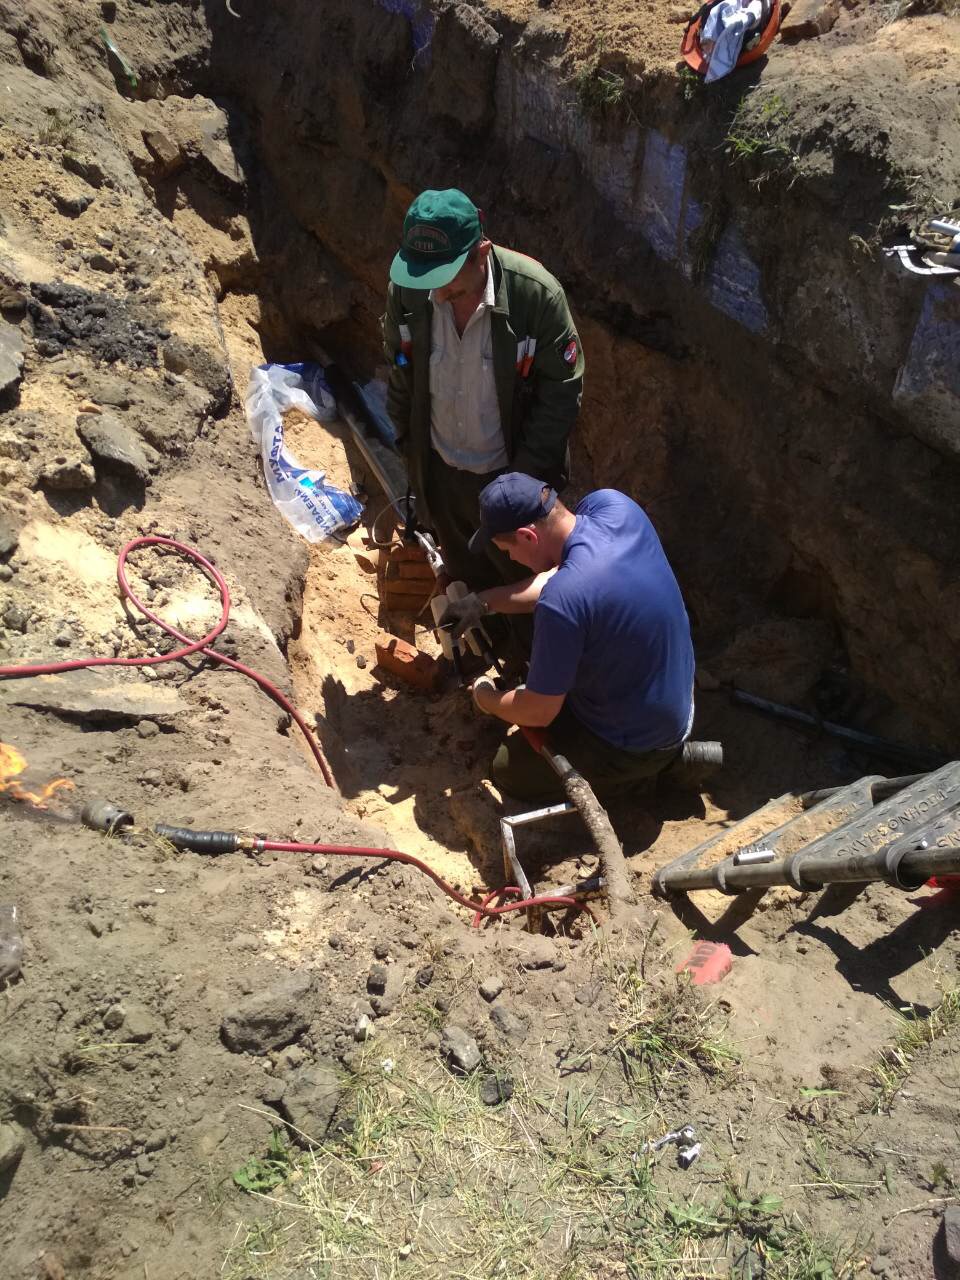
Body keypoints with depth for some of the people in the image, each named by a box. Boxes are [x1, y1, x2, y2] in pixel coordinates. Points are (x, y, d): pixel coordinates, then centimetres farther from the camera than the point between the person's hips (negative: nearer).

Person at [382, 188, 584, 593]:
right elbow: (399, 373, 0)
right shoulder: (406, 288, -17)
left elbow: (562, 392, -18)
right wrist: (408, 444, 5)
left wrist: (526, 475, -16)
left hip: (510, 472, -3)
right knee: (465, 574, 27)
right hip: (440, 468, 4)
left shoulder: (537, 294, -28)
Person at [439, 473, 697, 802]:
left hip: (638, 745, -7)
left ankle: (633, 770, 9)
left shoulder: (561, 602, -37)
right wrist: (484, 600, 1)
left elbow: (538, 714, -22)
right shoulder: (613, 504, -16)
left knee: (510, 775, 14)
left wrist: (485, 698, -2)